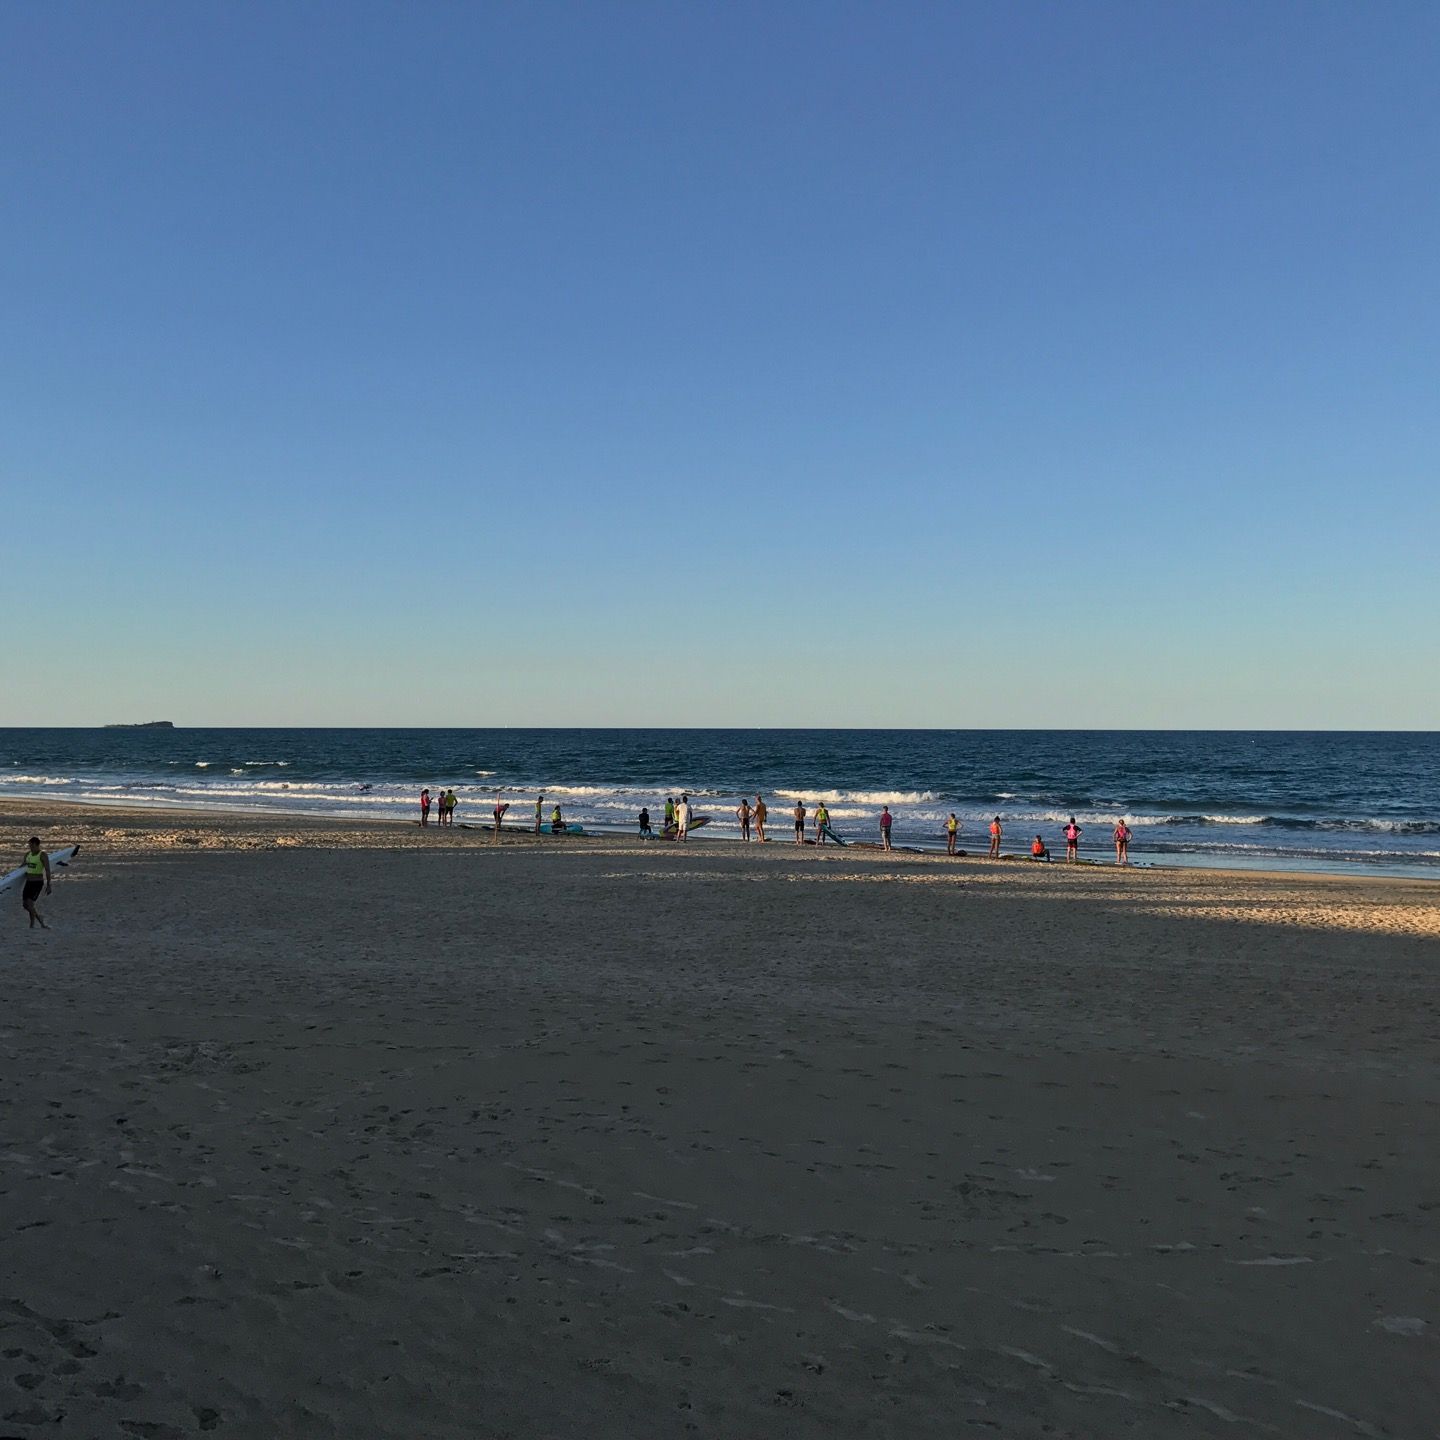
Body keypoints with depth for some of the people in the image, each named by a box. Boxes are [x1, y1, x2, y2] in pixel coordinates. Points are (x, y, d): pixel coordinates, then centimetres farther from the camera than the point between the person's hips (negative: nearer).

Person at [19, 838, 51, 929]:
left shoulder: (43, 854, -13)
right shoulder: (27, 854, 8)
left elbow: (47, 870, -17)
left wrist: (48, 885, -21)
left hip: (38, 883, -7)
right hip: (28, 882, 7)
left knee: (29, 904, -15)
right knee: (25, 904, 9)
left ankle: (32, 925, -3)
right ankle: (39, 917, 31)